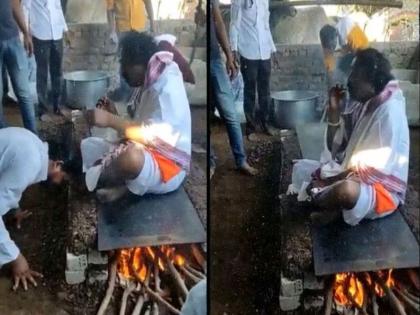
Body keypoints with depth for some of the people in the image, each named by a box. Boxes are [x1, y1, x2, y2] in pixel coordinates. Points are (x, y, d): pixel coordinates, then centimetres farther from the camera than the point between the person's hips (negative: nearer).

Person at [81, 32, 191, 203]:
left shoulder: (168, 87, -18)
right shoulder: (147, 85, 11)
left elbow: (152, 136, -28)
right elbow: (137, 129, 13)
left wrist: (110, 120, -26)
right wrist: (115, 116, -4)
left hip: (166, 166, -10)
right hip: (144, 156, 10)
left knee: (132, 155, -41)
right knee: (87, 146, 8)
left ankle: (97, 176, -10)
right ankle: (122, 184, -11)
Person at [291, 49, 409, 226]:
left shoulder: (389, 111, -22)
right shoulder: (359, 104, 3)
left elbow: (374, 169, -24)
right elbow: (335, 148, 4)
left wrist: (329, 181, -20)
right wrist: (334, 109, -8)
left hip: (381, 188, -8)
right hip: (351, 175, 8)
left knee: (346, 190, -39)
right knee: (300, 169, 10)